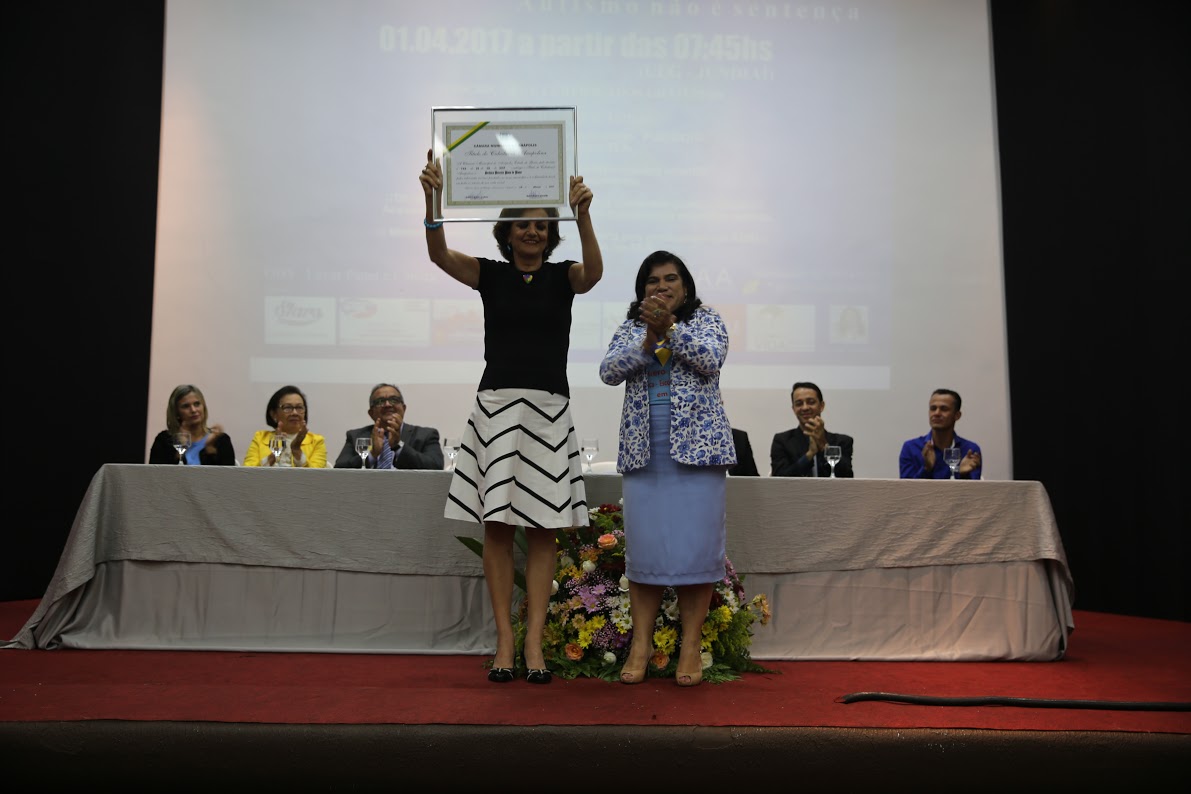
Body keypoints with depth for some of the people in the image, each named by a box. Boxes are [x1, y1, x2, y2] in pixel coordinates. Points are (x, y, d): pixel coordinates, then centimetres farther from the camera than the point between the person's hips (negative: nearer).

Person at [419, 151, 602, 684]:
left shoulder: (563, 276, 6)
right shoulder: (490, 274, 7)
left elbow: (593, 272, -17)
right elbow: (439, 254, -10)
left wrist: (582, 215, -33)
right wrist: (433, 201, -27)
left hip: (549, 409, 0)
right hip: (496, 404, 1)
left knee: (542, 529, 1)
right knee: (497, 526, 0)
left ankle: (534, 643, 5)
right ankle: (504, 641, 7)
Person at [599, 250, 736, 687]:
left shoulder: (706, 319, 9)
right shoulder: (630, 328, 14)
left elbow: (710, 359, -10)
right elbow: (609, 371, -1)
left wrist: (670, 328, -19)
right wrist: (648, 340, -14)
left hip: (697, 446, -2)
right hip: (644, 451, 2)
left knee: (695, 544, -4)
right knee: (644, 545, 1)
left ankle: (691, 645, 4)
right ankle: (641, 643, 8)